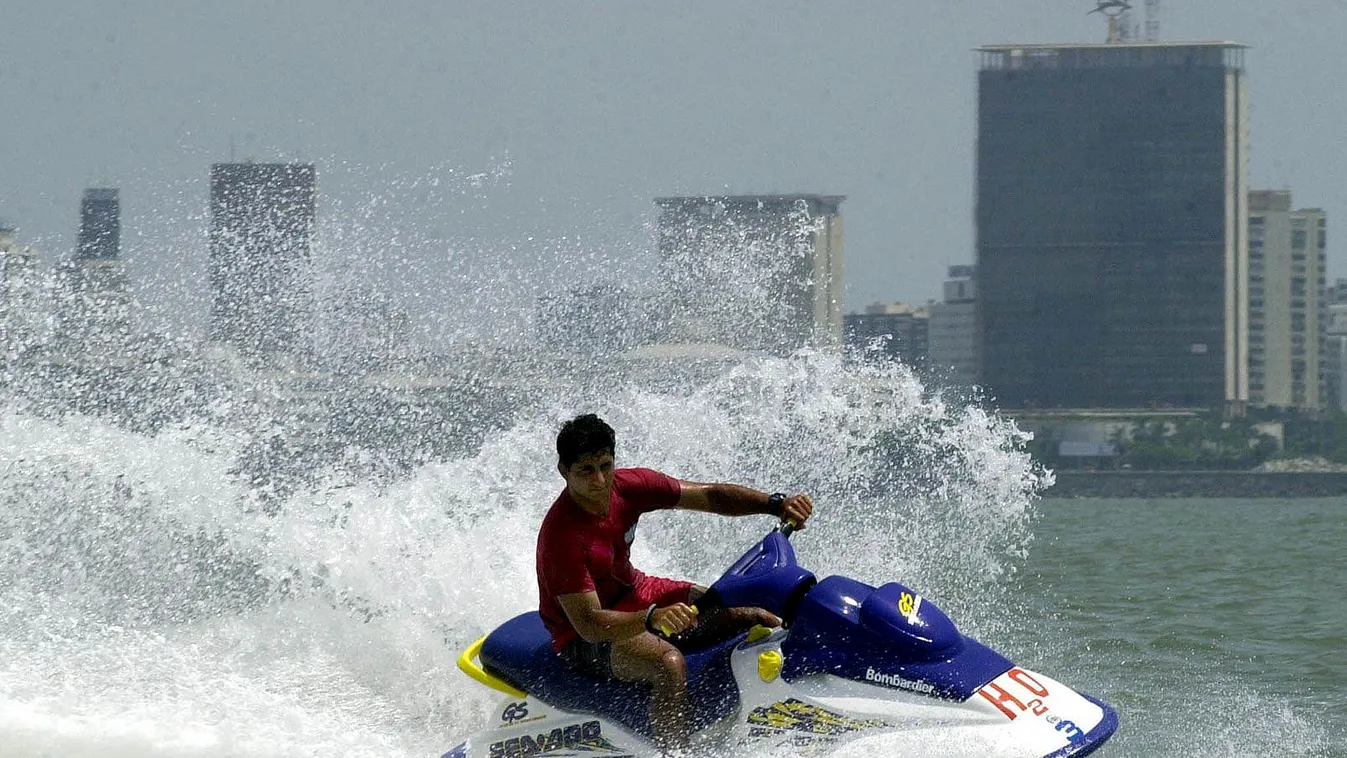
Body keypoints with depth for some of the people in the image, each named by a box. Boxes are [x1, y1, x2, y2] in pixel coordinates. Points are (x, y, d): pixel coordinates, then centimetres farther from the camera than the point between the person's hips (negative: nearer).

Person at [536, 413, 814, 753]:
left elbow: (709, 496, -3)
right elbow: (588, 623, -33)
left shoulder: (627, 486, -9)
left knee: (763, 622, -6)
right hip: (585, 641, -7)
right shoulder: (561, 536, -29)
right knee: (670, 664, -38)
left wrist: (777, 505, -18)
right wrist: (652, 618, -49)